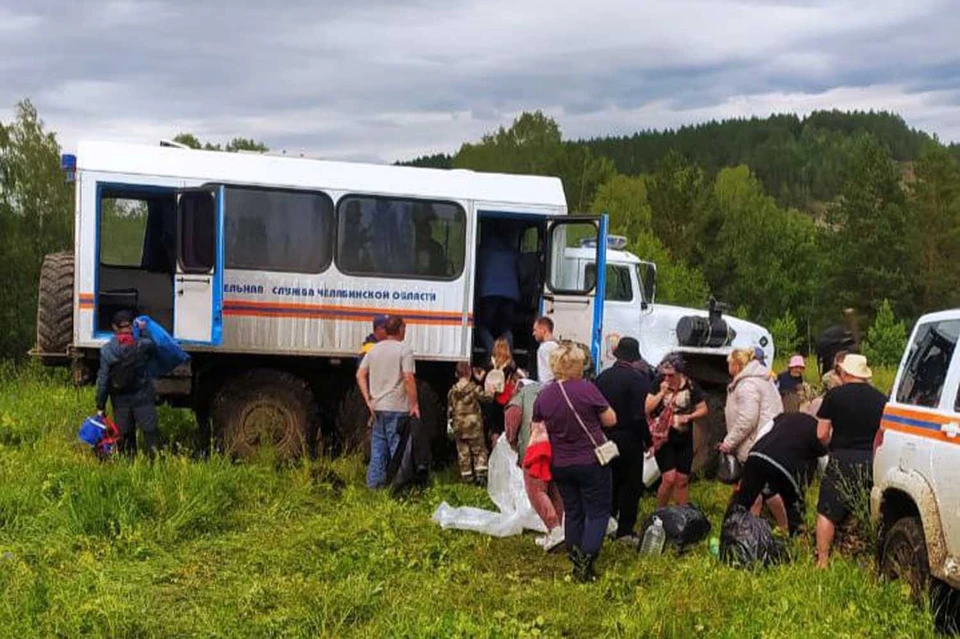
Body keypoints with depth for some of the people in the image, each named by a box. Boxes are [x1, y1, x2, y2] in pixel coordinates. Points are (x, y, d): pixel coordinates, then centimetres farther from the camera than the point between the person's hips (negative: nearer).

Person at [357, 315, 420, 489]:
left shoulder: (374, 349, 10)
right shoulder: (404, 350, -10)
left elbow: (360, 375, 9)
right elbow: (408, 378, -18)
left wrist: (368, 399, 8)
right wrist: (414, 404, -12)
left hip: (377, 406, 6)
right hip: (397, 407, -6)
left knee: (378, 444, 13)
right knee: (397, 445, 0)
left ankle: (374, 481, 15)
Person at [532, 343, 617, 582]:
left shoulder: (543, 395, -4)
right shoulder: (586, 388, -17)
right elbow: (610, 420, -8)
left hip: (560, 465, 5)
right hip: (591, 462, -5)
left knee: (572, 512, 17)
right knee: (598, 511, 5)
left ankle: (576, 561, 22)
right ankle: (586, 559, -6)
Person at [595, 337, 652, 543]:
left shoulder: (602, 377, 2)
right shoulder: (637, 378, -15)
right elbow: (639, 416, -20)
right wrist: (648, 441, -9)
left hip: (605, 439, 6)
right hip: (629, 441, -6)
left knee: (610, 482, 18)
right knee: (630, 485, 5)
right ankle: (625, 530, 8)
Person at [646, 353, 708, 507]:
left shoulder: (690, 386, -2)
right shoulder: (658, 383, -5)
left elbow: (703, 410, 5)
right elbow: (647, 409, -8)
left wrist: (689, 417, -13)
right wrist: (662, 393, -19)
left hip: (684, 439, 2)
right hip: (663, 438, -2)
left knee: (682, 481, 8)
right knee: (669, 478, -12)